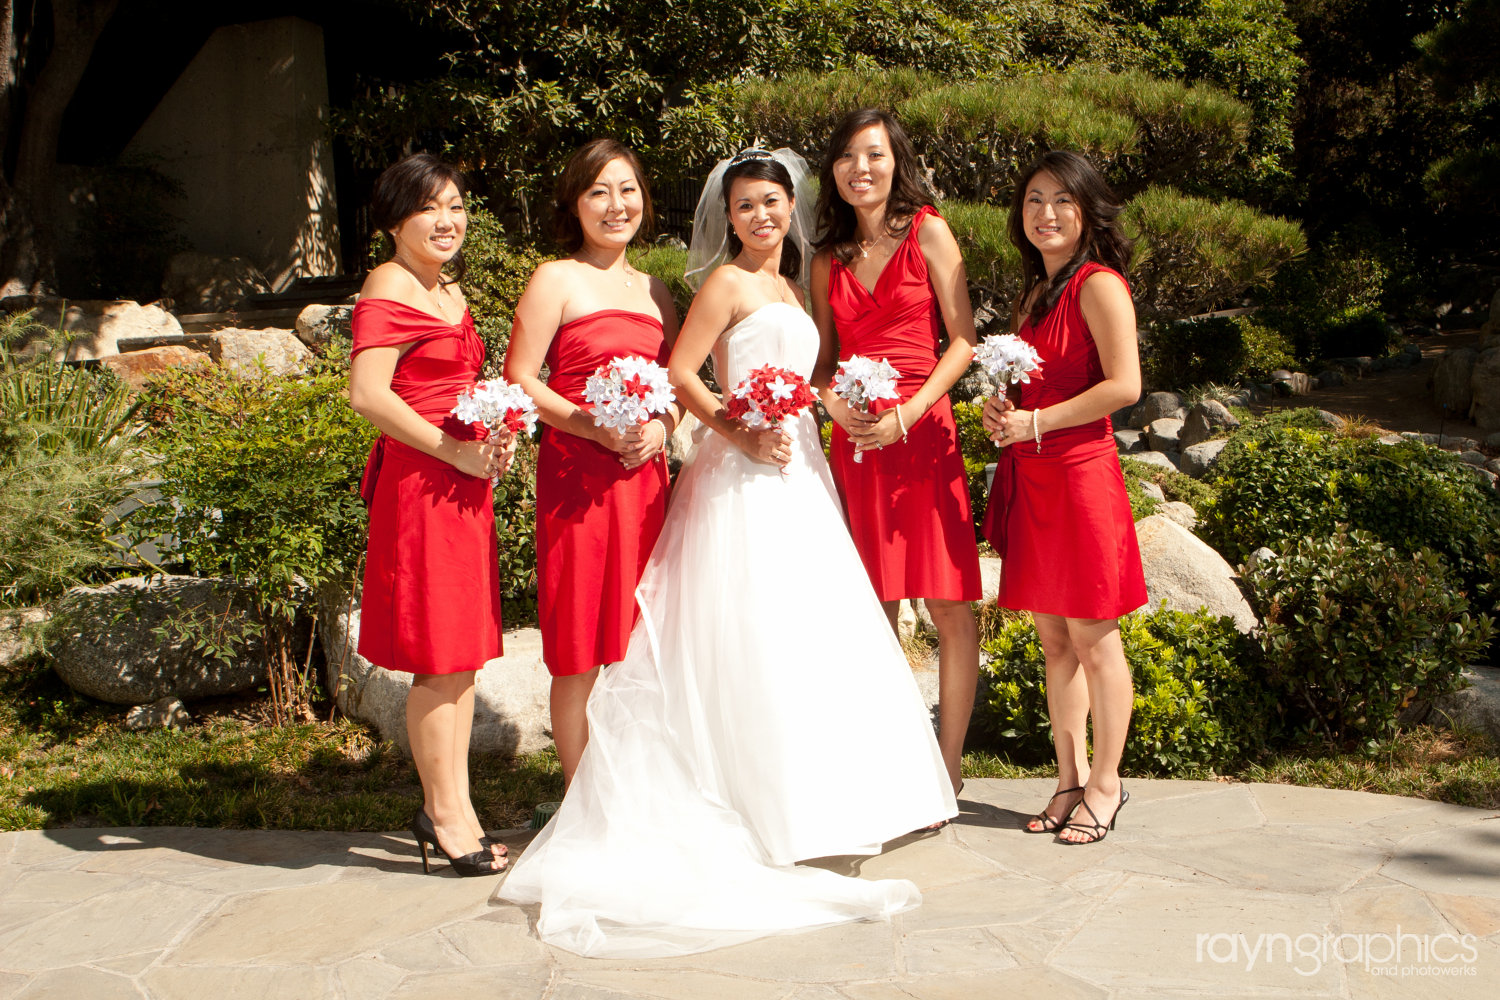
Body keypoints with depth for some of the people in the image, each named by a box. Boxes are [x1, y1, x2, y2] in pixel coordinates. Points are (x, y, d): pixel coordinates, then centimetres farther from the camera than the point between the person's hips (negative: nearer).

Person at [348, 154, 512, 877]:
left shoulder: (450, 288, 19)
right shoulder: (389, 287, -10)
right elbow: (368, 394, -20)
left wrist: (495, 437, 8)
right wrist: (454, 451, -17)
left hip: (463, 483, 9)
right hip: (419, 483, -9)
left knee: (462, 655, 12)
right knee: (438, 660, -3)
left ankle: (448, 807, 22)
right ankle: (445, 814, 8)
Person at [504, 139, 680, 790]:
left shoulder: (654, 290, 17)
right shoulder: (557, 280, -1)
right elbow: (520, 380, -8)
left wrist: (662, 427, -1)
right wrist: (598, 430, -18)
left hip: (645, 474, 6)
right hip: (577, 474, -5)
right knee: (581, 650, -1)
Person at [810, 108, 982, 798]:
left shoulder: (928, 233, 2)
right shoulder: (828, 261, 14)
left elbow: (962, 341, -2)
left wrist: (908, 413, -13)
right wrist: (832, 401, -5)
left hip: (923, 431, -4)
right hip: (853, 440, 4)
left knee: (949, 605, -4)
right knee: (874, 608, 7)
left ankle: (947, 767, 5)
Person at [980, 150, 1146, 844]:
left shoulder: (1099, 286, -8)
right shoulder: (1033, 291, 17)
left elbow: (1124, 385, -17)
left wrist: (1037, 422, -14)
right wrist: (1000, 410, 5)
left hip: (1080, 471, -8)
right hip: (1030, 476, 8)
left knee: (1092, 638, 0)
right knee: (1052, 638, 11)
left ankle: (1105, 784, 11)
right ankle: (1069, 779, 20)